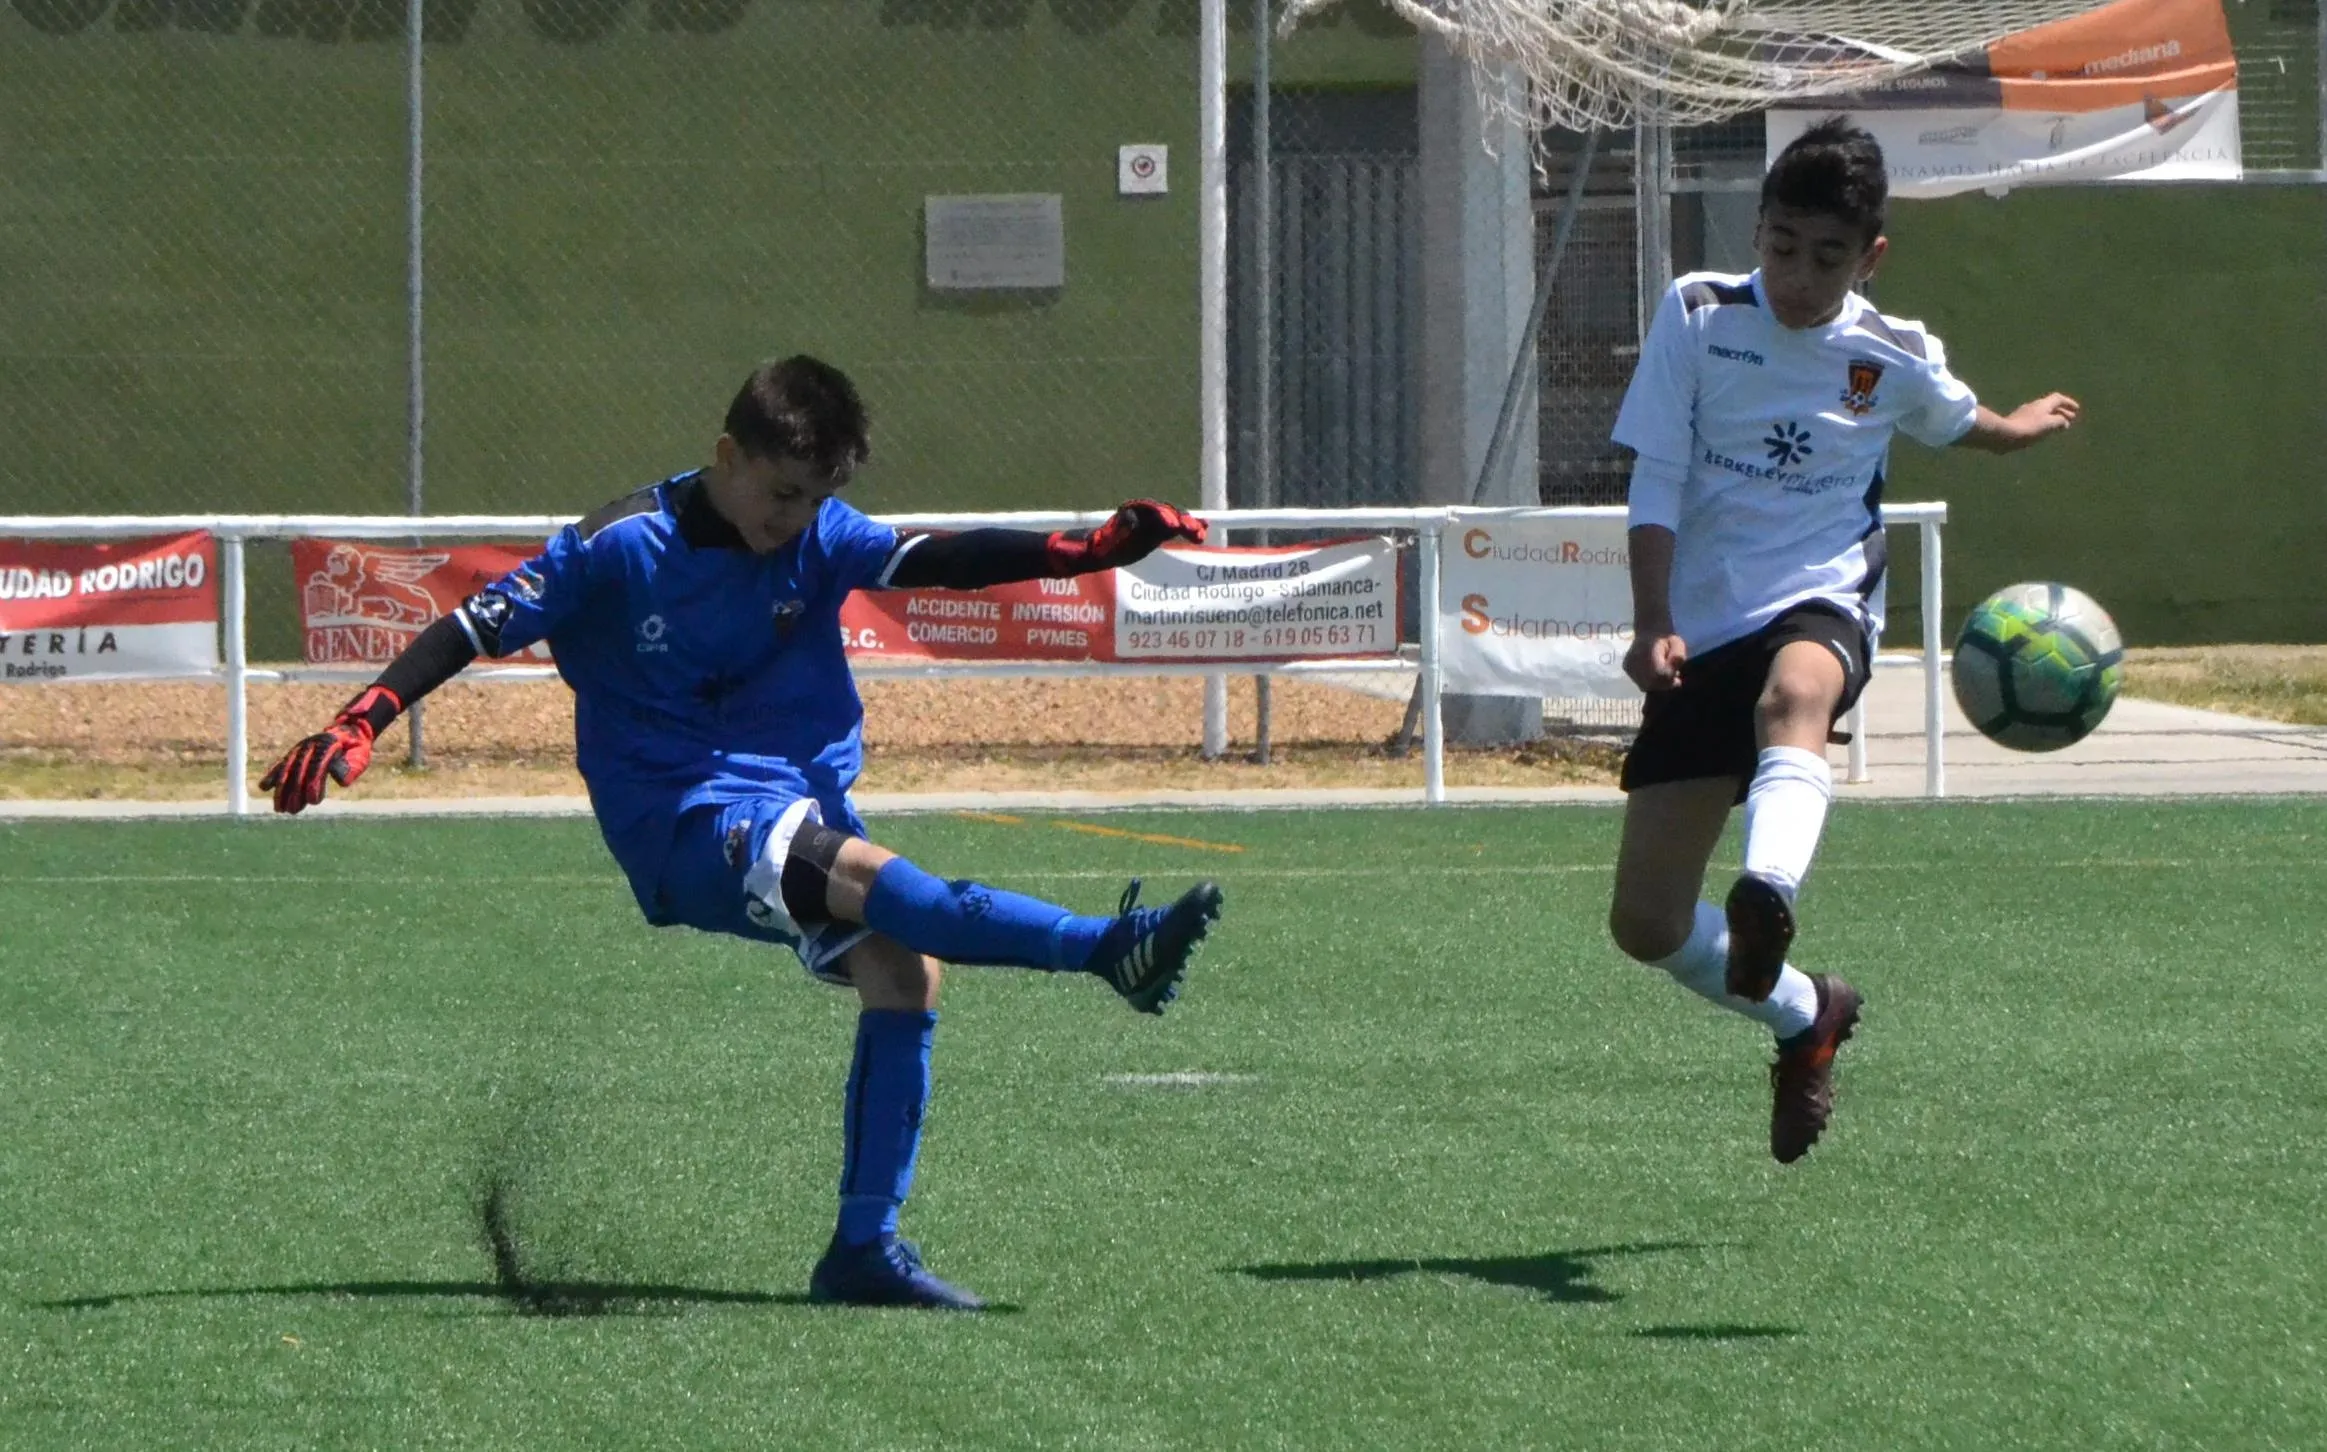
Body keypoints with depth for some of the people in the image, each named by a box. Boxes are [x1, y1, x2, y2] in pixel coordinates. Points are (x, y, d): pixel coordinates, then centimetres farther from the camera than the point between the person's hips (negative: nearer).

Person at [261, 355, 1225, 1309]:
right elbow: (475, 628, -8)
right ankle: (1107, 948, -42)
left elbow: (945, 562, -4)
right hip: (680, 826, -6)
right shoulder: (621, 548, -8)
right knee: (865, 876, -31)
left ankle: (865, 1251, -8)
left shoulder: (820, 539, 5)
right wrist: (359, 725, -20)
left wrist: (1096, 548, -18)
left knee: (904, 972, -15)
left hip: (805, 800, 6)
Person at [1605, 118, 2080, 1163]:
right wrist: (1653, 627, -13)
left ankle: (1766, 900, -72)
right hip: (1701, 634, 2)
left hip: (1820, 608, -2)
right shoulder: (1696, 316, 0)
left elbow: (1956, 421, 29)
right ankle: (1805, 1016, 27)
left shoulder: (1895, 360, 4)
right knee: (1645, 922, -2)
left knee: (1793, 696, -43)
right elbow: (1656, 482, -2)